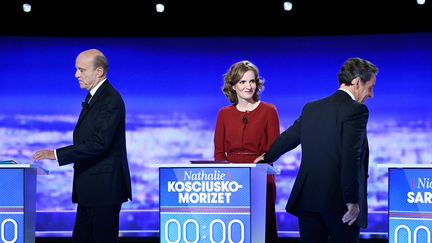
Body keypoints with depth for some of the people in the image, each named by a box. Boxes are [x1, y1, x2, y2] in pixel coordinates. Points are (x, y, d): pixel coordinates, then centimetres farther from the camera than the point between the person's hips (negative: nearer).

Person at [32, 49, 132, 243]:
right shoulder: (92, 98, 16)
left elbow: (99, 143, -25)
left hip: (105, 188, -10)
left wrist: (57, 154, -24)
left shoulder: (111, 100, -16)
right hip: (89, 190, 10)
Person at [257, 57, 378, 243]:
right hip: (339, 200, -6)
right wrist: (352, 200, -16)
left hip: (307, 198, 6)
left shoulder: (311, 108, 13)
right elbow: (351, 156, -18)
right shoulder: (357, 110, -8)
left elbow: (288, 138, 26)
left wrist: (267, 158, 46)